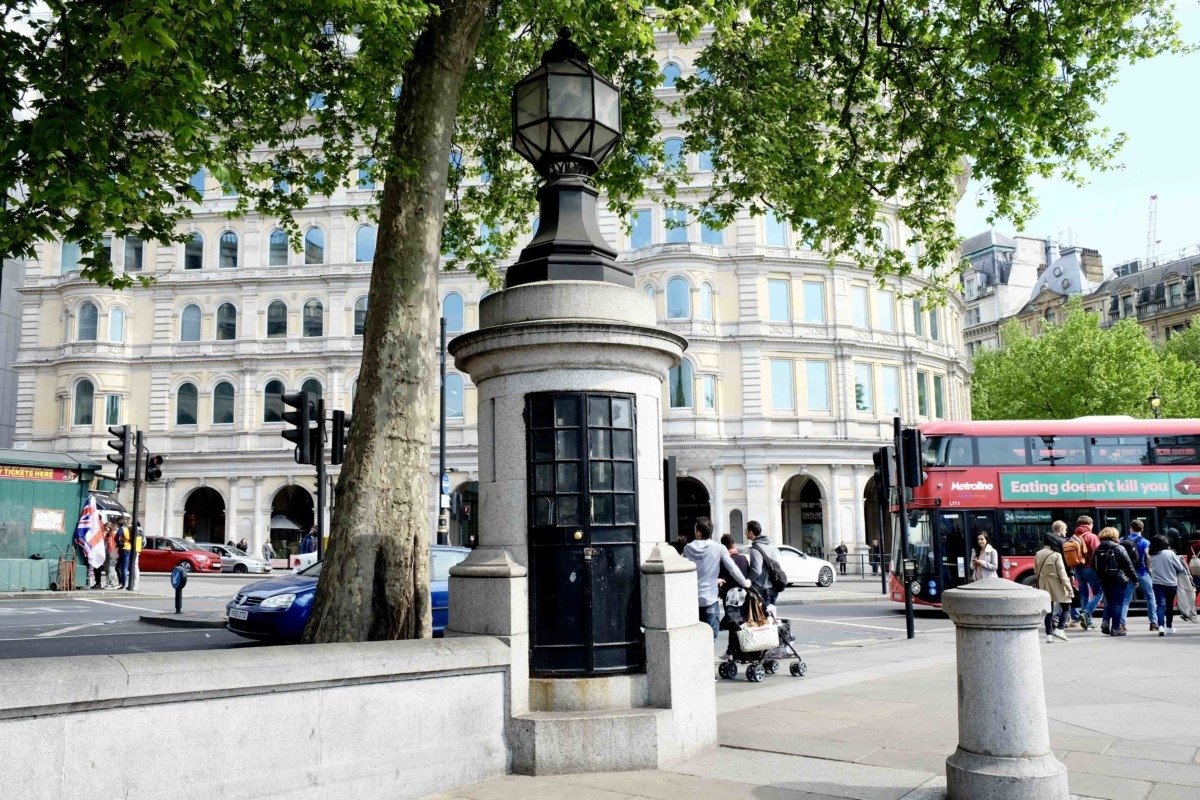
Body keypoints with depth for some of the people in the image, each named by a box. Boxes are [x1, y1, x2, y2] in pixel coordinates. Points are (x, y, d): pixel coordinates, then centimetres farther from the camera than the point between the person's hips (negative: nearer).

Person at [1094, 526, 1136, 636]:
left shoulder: (1098, 549, 4)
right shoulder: (1118, 548, -10)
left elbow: (1094, 565, 6)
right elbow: (1128, 565, -8)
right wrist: (1134, 578, 1)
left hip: (1104, 580, 5)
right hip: (1119, 579, -5)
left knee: (1108, 601, 18)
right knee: (1117, 603, 2)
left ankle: (1105, 621, 2)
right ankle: (1116, 628, 2)